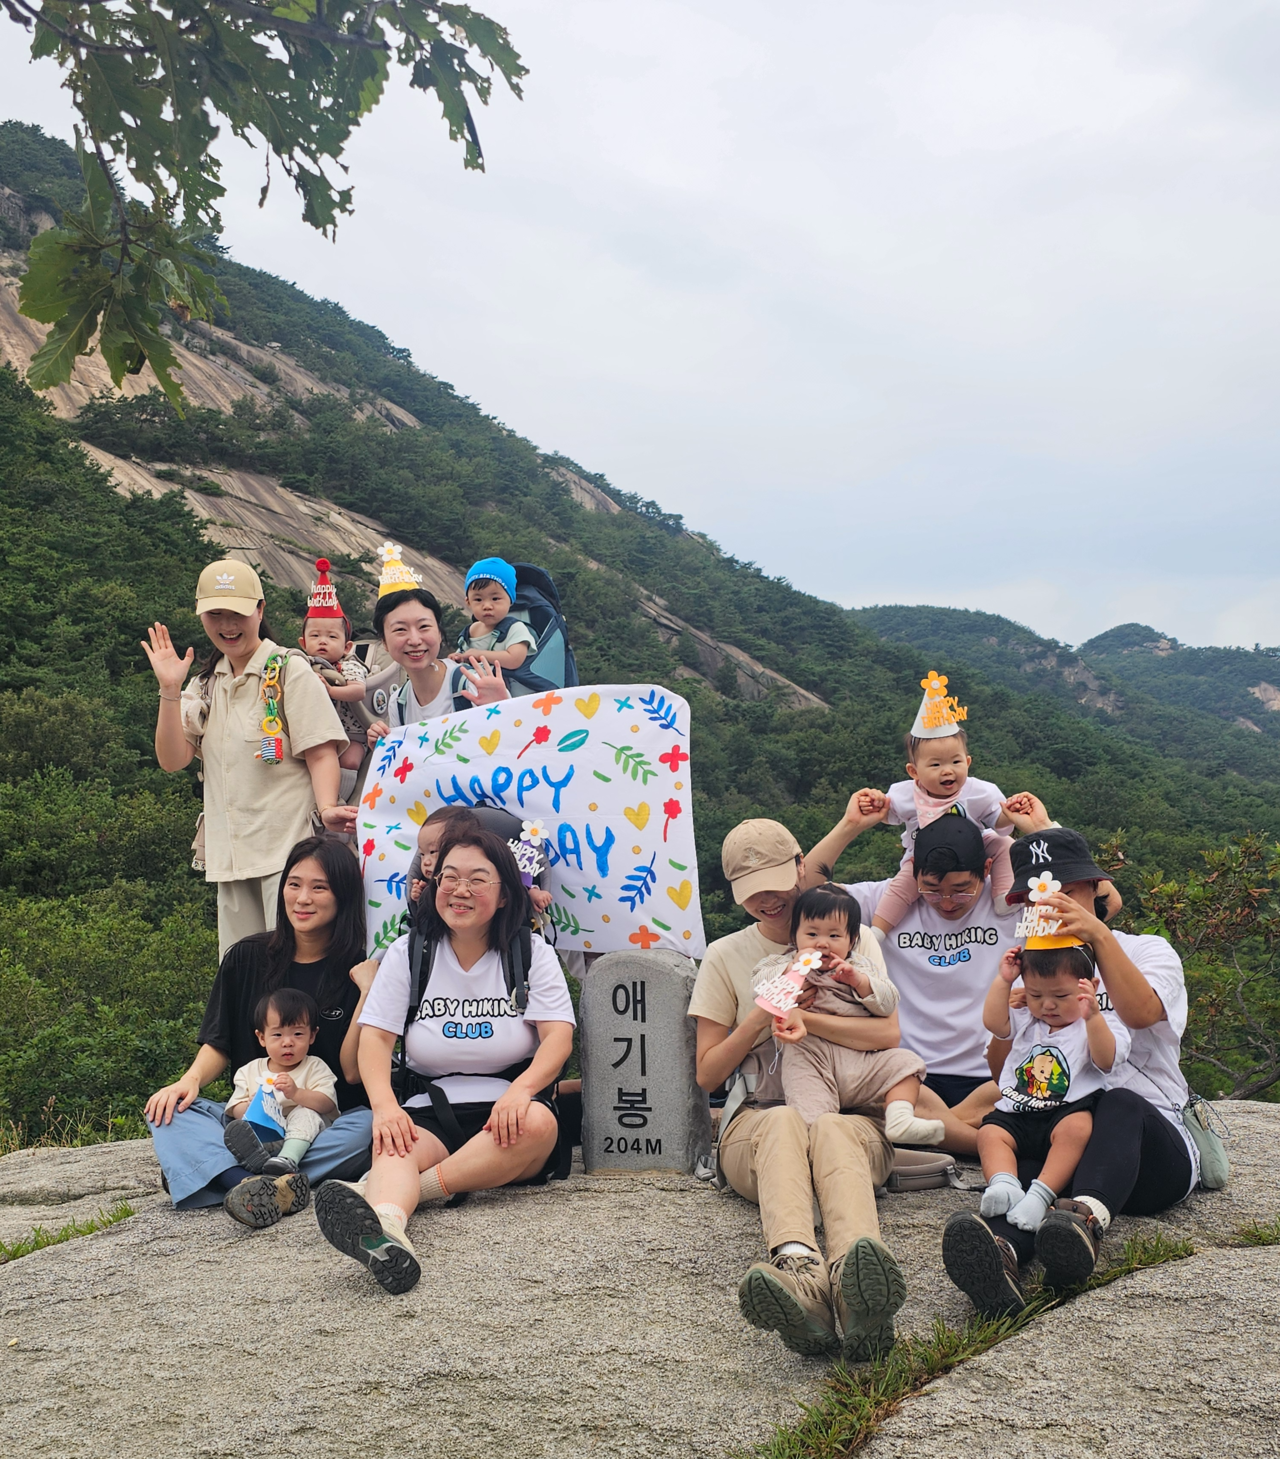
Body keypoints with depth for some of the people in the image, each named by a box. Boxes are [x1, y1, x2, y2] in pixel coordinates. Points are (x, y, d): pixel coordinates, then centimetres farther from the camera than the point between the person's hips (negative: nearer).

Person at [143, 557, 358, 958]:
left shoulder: (290, 672, -2)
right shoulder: (205, 686, 15)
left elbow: (321, 753, -10)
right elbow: (173, 759, 5)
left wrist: (327, 808, -27)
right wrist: (170, 690, -6)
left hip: (289, 849, -6)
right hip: (231, 856, 6)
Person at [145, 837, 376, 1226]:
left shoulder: (358, 971, -3)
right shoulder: (248, 957, 5)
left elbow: (353, 1072, -9)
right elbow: (219, 1044, 10)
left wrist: (368, 994, -18)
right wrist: (190, 1080, -11)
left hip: (329, 1123, -3)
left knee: (373, 1124, -35)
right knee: (167, 1110, -20)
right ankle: (249, 1185, -46)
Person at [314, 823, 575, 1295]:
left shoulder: (532, 954, 7)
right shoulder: (408, 954, 10)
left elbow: (558, 1035, -4)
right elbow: (376, 1036, 3)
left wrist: (520, 1090, -26)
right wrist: (384, 1105, -18)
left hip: (505, 1110, 0)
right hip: (430, 1108, 0)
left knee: (537, 1123, -35)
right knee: (394, 1145, -33)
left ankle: (398, 1190, -34)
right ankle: (385, 1230, -66)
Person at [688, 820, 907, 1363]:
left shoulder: (855, 940, 15)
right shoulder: (725, 957, 15)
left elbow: (887, 1034, 0)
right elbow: (707, 1074, 12)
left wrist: (800, 1015, -9)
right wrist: (762, 1016, -3)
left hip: (852, 1118, 0)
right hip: (754, 1124, 0)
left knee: (831, 1130, -39)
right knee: (785, 1122, -39)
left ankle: (853, 1286, -69)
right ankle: (800, 1270, -69)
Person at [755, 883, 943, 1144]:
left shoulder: (863, 967, 22)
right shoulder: (785, 964, 19)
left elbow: (887, 1004, 10)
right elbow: (760, 985, 3)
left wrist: (859, 981, -6)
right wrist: (792, 970, -9)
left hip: (860, 1058, 4)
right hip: (810, 1055, -3)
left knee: (905, 1062, -11)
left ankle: (899, 1118, -22)